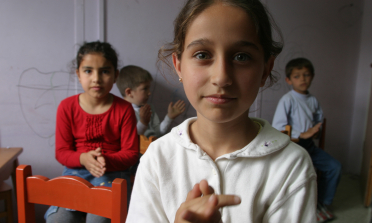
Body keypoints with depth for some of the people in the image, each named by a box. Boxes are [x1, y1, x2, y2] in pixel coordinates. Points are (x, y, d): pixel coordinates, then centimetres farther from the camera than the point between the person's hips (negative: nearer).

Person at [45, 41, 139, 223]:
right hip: (76, 171, 2)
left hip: (113, 172, -2)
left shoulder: (124, 109, -3)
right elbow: (61, 152, 4)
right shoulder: (67, 107, 2)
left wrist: (107, 161, -22)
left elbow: (131, 153, -2)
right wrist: (83, 158, -17)